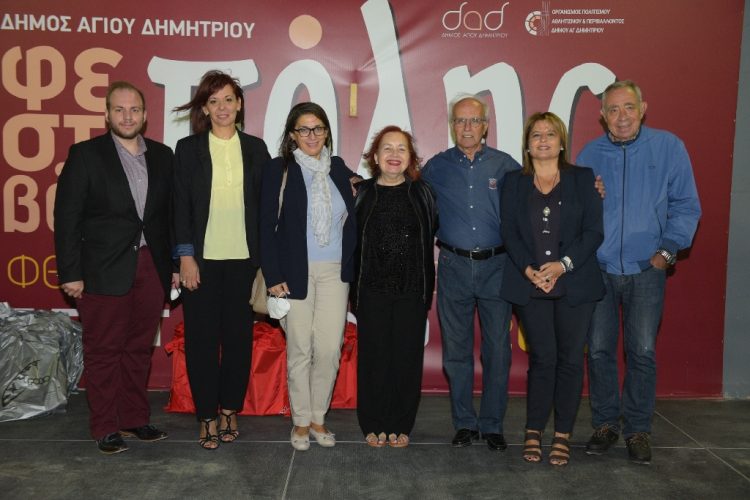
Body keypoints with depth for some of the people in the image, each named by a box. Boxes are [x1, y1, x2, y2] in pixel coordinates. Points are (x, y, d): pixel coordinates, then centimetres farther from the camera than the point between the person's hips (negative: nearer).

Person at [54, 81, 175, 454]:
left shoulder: (162, 156, 9)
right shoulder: (85, 154, -1)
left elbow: (170, 213, 11)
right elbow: (67, 217, -4)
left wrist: (175, 263, 7)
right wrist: (70, 273, -9)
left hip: (151, 266, 4)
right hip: (104, 270, -3)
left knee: (139, 349, 12)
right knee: (103, 351, 5)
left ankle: (135, 419, 25)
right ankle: (105, 427, 16)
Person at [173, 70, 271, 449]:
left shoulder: (255, 148, 7)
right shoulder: (188, 148, 3)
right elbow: (180, 205, 1)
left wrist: (265, 259, 2)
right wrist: (186, 256, -7)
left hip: (244, 258, 1)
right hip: (202, 258, -1)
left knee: (239, 335, 6)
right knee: (202, 337, 3)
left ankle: (230, 411, 21)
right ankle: (208, 418, 15)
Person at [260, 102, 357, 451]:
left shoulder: (339, 169, 10)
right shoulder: (277, 170, -2)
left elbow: (352, 219, 12)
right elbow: (267, 226, -4)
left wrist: (350, 264, 4)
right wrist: (273, 276, -9)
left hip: (335, 274, 3)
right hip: (296, 273, -3)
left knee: (330, 349, 2)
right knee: (300, 350, 4)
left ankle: (318, 418, 21)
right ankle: (301, 421, 21)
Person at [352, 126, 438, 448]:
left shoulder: (421, 193, 4)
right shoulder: (362, 193, 3)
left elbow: (429, 243, 5)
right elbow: (351, 242, 3)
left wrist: (427, 292, 1)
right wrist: (353, 291, -1)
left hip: (411, 291, 0)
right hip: (372, 290, 0)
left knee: (407, 357, 6)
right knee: (373, 356, 5)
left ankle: (400, 425, 20)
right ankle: (373, 425, 19)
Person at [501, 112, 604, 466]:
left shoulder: (582, 179, 6)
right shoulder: (514, 183, 10)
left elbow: (594, 231, -1)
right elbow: (509, 233, 3)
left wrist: (563, 264, -13)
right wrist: (528, 269, -12)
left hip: (574, 283, 0)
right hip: (530, 284, 0)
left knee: (570, 358, 3)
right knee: (542, 358, 1)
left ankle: (563, 436, 15)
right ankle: (534, 433, 14)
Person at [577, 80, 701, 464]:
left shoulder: (668, 147, -1)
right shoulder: (590, 154, 3)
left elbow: (685, 205, 2)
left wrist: (669, 248, -7)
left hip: (646, 270, -1)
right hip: (598, 270, 2)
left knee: (642, 352, 3)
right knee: (598, 350, 7)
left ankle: (638, 430, 19)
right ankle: (605, 423, 23)